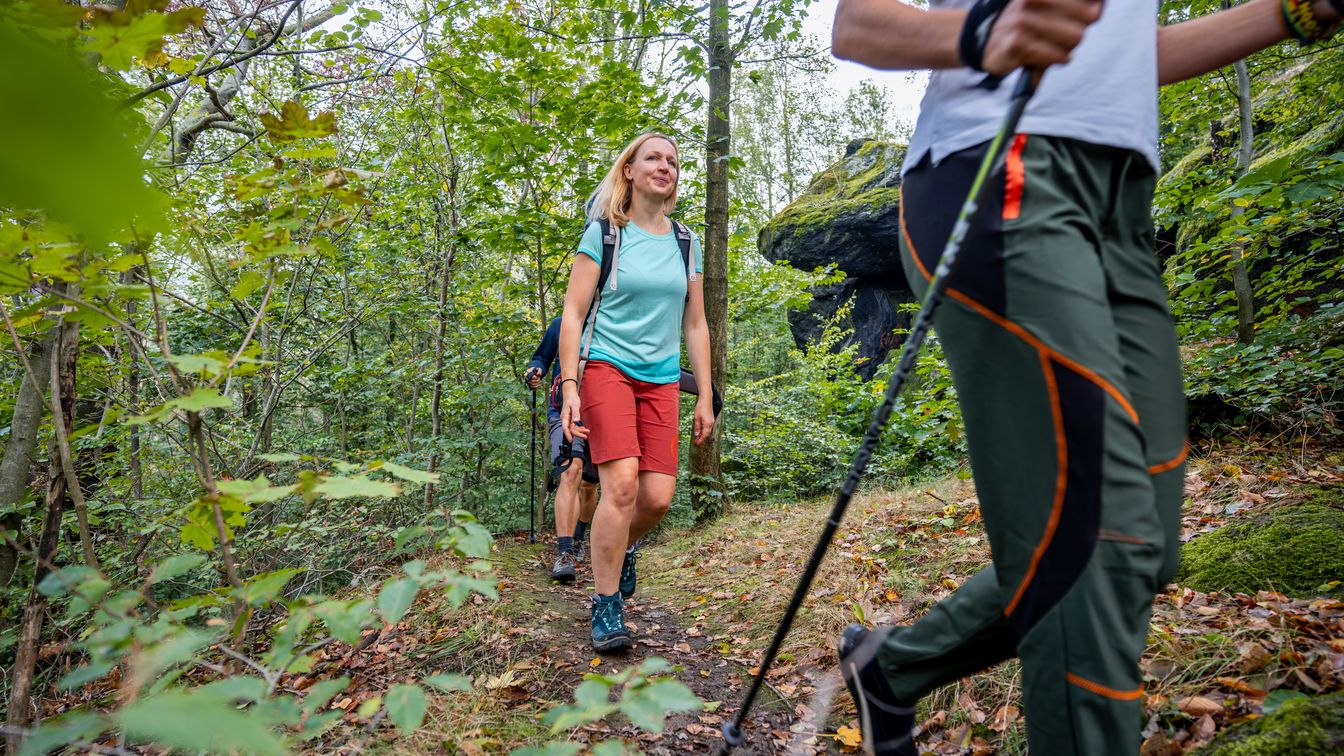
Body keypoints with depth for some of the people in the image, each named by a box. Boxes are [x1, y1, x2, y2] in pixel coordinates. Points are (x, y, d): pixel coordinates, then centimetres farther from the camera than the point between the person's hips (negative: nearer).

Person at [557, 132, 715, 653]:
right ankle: (606, 608, -4)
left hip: (661, 379, 4)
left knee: (659, 496, -6)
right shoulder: (604, 233, 0)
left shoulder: (685, 242, 13)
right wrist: (569, 387, -13)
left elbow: (695, 325, 15)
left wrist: (705, 396, 11)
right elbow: (572, 313, -3)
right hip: (607, 368, -4)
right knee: (621, 483, -19)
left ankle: (622, 546, 29)